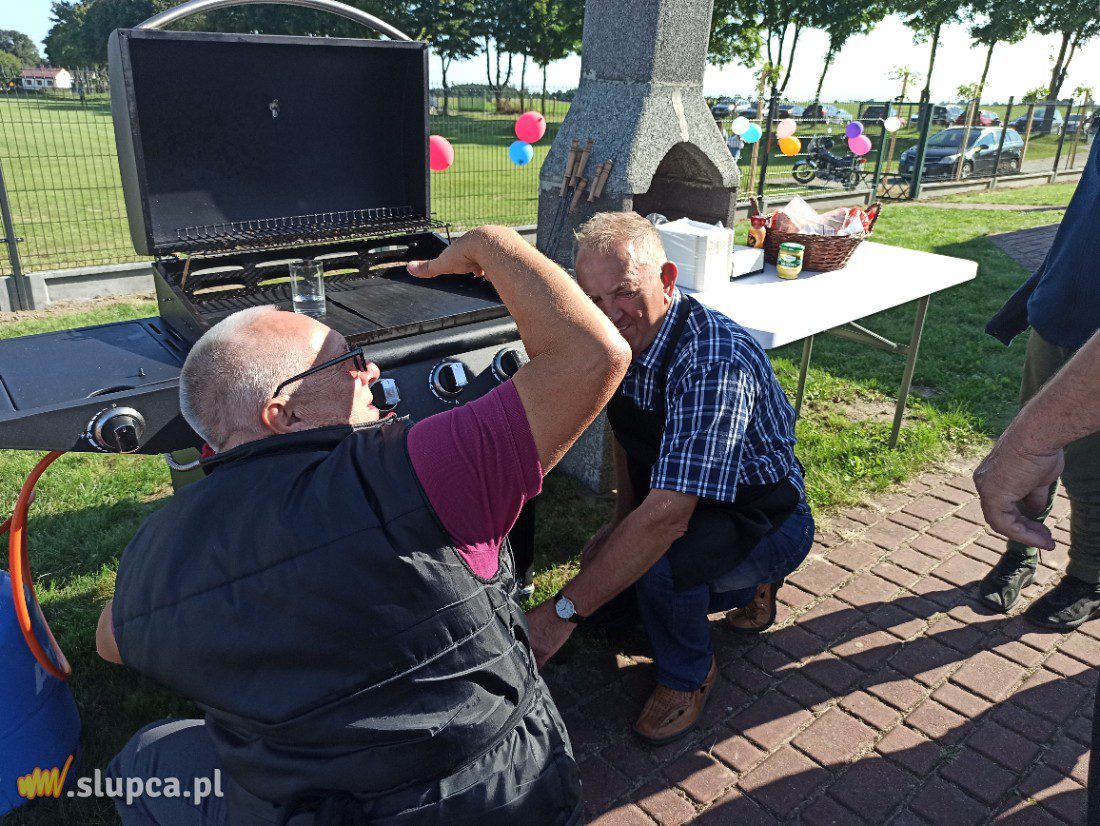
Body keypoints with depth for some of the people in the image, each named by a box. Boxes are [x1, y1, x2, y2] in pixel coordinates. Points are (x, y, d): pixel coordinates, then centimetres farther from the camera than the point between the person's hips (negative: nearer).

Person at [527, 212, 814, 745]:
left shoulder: (715, 363, -36)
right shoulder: (624, 335, -9)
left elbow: (667, 519, -42)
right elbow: (627, 435, 10)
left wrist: (563, 611, -38)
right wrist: (622, 522, 5)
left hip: (767, 521, -8)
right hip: (680, 503, 8)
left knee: (654, 559, -34)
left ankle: (688, 673, -1)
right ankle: (746, 586, 25)